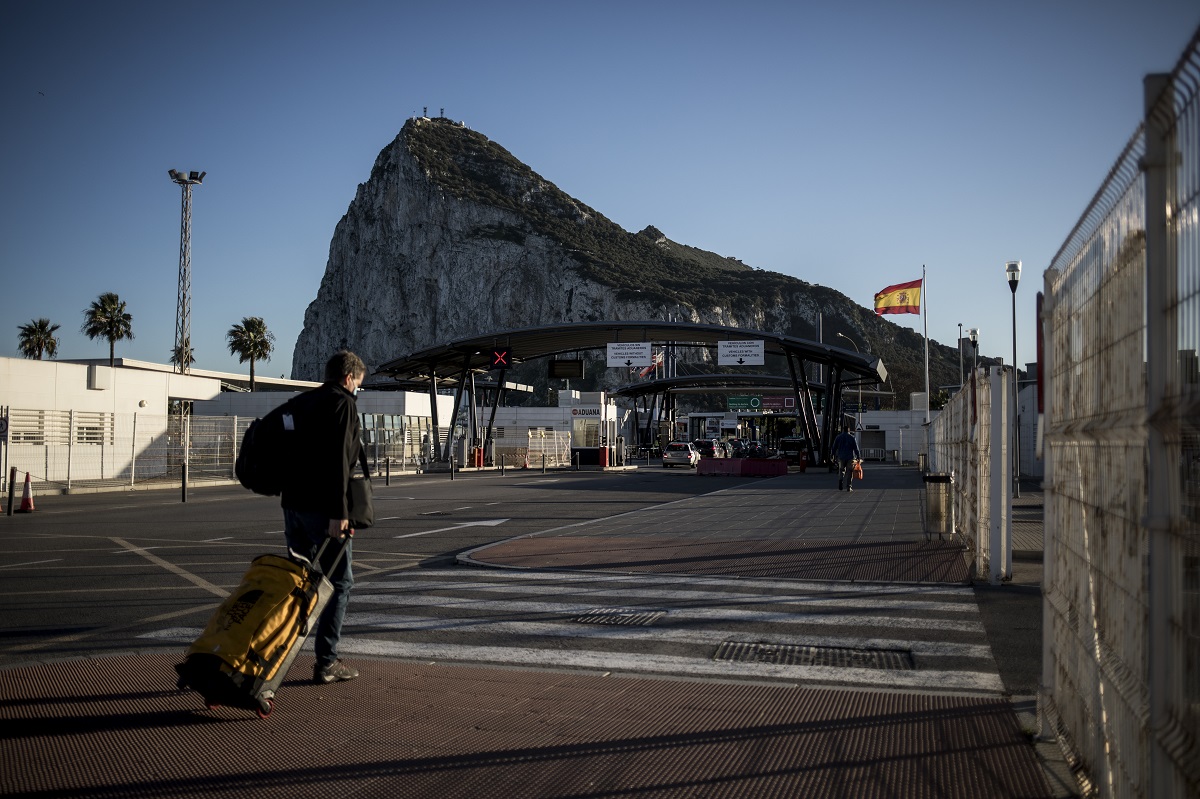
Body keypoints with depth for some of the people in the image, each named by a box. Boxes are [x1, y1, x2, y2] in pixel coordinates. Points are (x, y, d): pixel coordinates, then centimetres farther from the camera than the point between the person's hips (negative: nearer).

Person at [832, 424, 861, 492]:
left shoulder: (838, 437, 3)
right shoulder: (852, 438, -1)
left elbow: (834, 447, 3)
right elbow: (856, 449, -4)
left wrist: (833, 455, 13)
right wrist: (858, 457, 0)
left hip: (841, 457, 1)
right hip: (850, 457, -1)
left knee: (841, 471, 14)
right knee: (849, 472, 3)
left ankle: (840, 483, -6)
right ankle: (849, 487, -1)